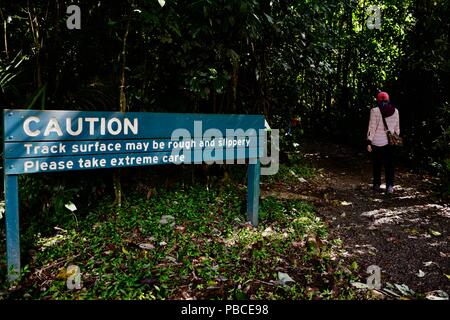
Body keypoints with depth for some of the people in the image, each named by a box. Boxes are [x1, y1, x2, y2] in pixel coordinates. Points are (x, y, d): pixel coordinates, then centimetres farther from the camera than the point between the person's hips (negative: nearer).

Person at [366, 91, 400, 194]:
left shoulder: (375, 111, -10)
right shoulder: (395, 111, 3)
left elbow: (372, 127, -10)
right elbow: (397, 128, 9)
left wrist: (369, 142, -7)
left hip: (377, 142, -3)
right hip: (390, 142, 3)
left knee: (377, 164, 9)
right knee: (389, 164, 6)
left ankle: (377, 185, 17)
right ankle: (390, 186, 4)